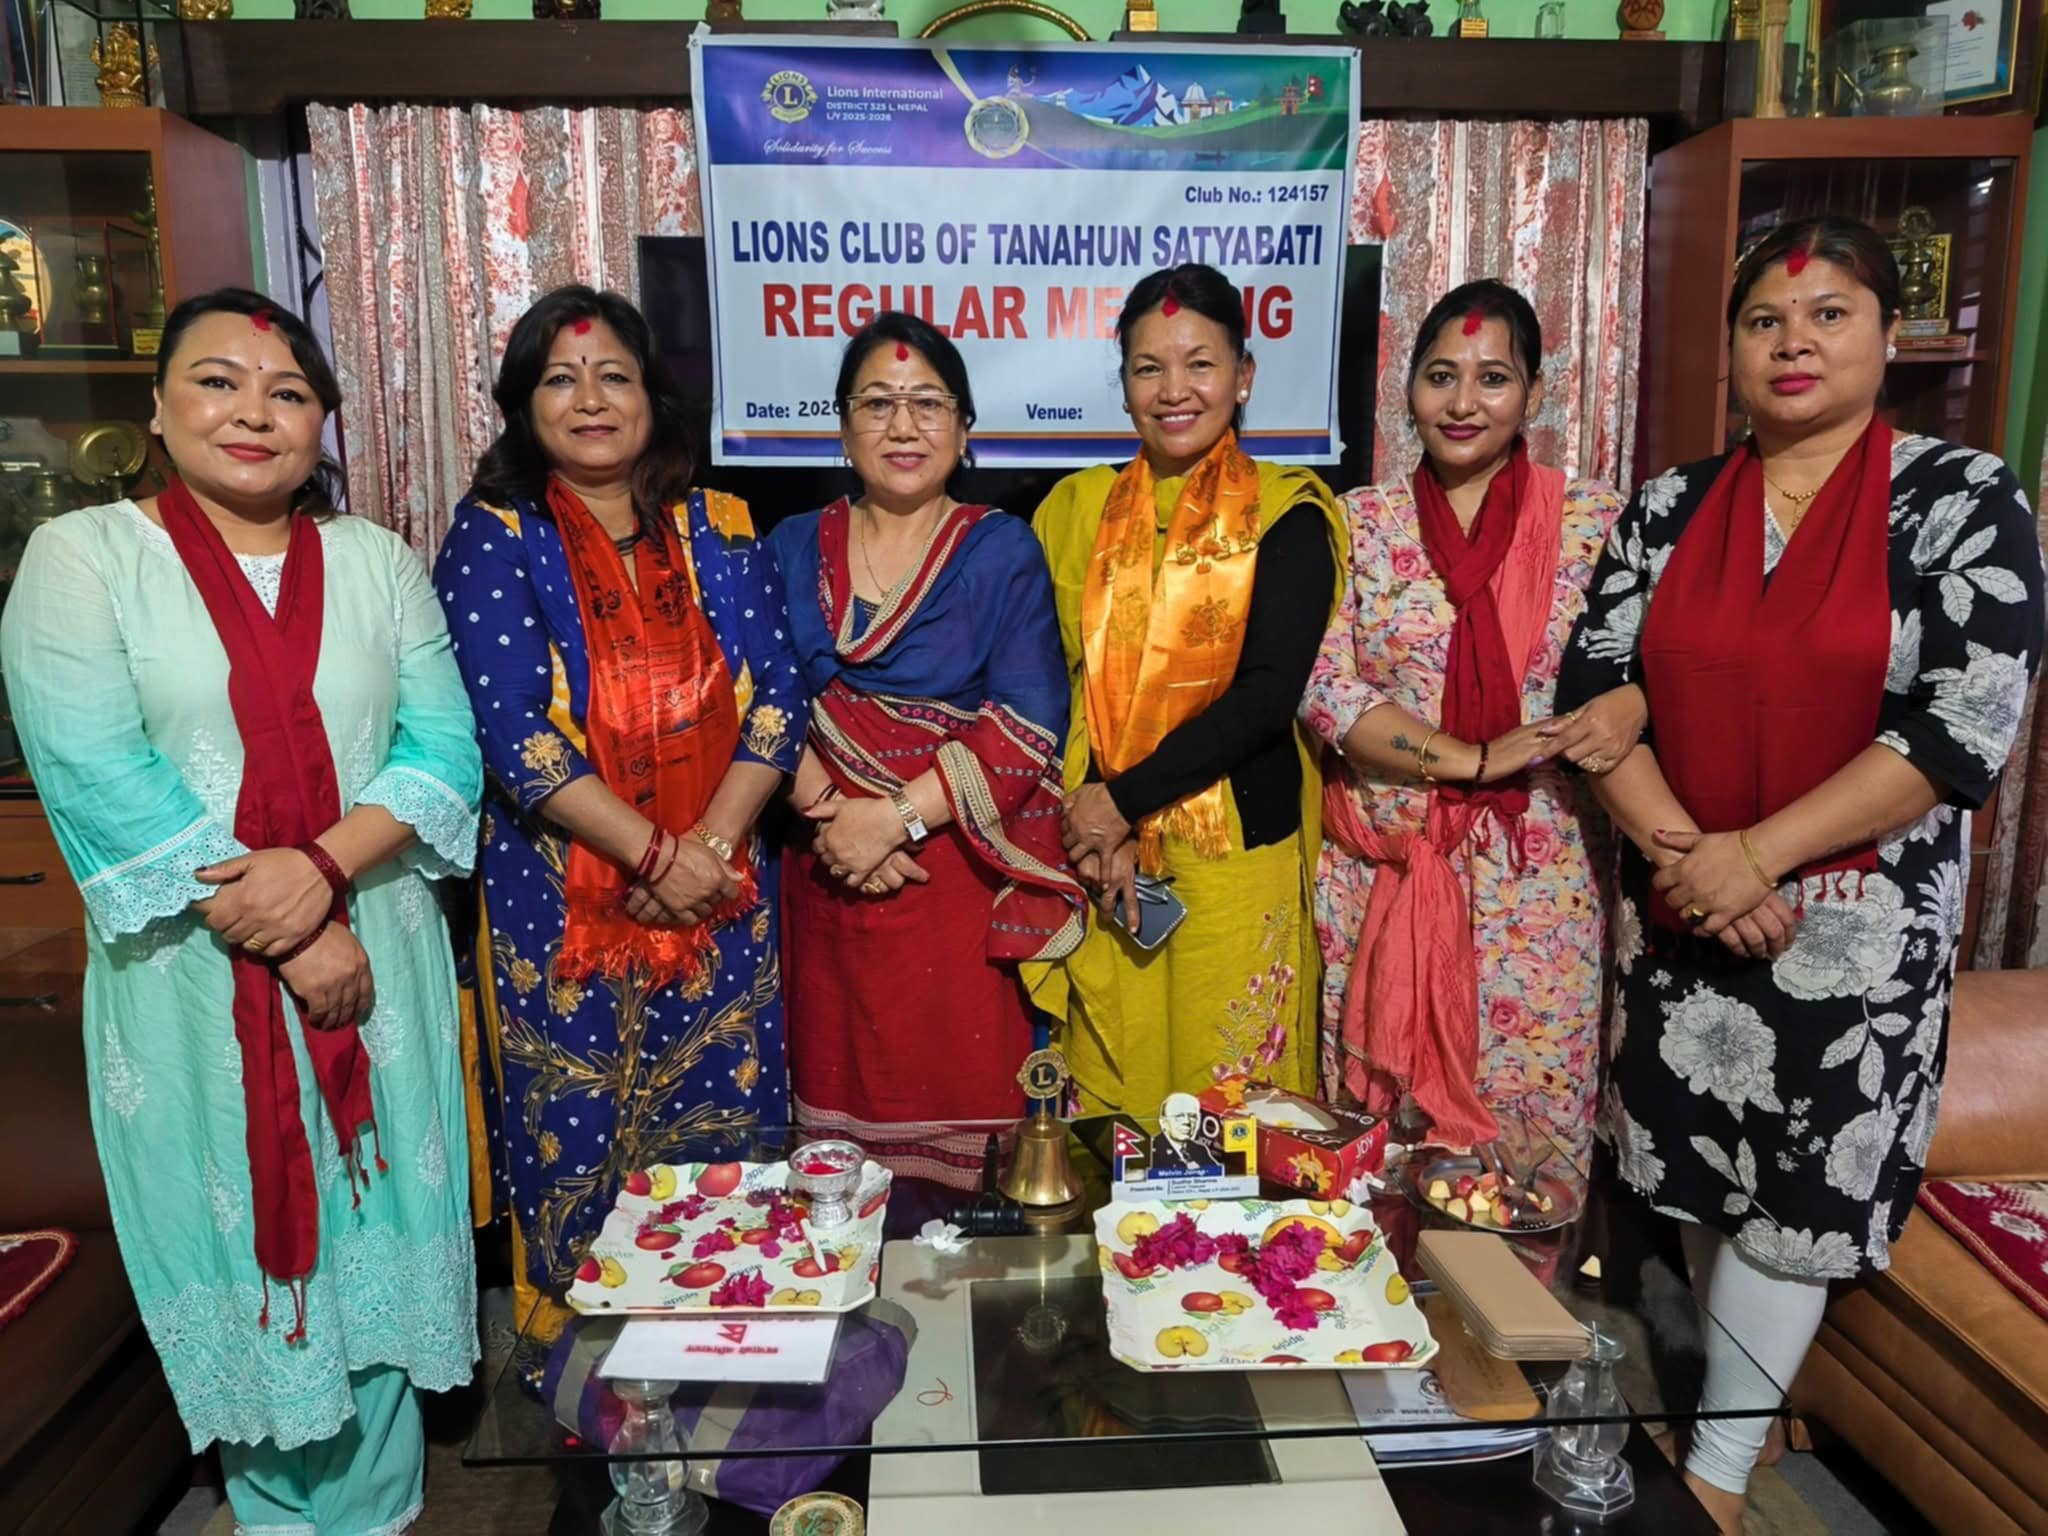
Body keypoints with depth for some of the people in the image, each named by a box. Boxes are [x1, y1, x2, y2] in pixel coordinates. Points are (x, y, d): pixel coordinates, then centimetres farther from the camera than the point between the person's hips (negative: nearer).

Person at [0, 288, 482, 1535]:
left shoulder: (379, 562, 6)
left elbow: (445, 746, -2)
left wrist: (324, 866, -20)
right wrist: (285, 942, -16)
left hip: (376, 956, 2)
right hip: (190, 979, -2)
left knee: (372, 1223, 13)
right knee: (236, 1232, 12)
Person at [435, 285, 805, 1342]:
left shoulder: (716, 529, 6)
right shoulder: (493, 540, -3)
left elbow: (776, 698, -1)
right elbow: (513, 734, -12)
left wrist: (710, 844, -13)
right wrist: (655, 854, -16)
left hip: (721, 899, 3)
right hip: (565, 910, -2)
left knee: (728, 1145, 11)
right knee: (580, 1154, 8)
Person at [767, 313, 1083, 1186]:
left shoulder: (1003, 552, 3)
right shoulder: (792, 550, 11)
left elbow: (1029, 725, -8)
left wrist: (899, 817, -14)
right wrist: (831, 814, -14)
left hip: (963, 874, -2)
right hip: (830, 880, 2)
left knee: (964, 1100, 2)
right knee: (843, 1115, 8)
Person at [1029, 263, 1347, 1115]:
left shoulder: (1285, 513, -1)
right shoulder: (1079, 508, 8)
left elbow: (1268, 693, -11)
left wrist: (1124, 799, -12)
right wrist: (1094, 821, -10)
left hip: (1236, 853, -2)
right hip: (1099, 857, 3)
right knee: (1108, 1093, 9)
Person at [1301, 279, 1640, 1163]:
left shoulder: (1591, 520, 2)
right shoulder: (1360, 522, 3)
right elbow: (1323, 688, -6)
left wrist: (1632, 703, -19)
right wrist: (1471, 759, -14)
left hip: (1534, 870, 0)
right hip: (1380, 863, 0)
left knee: (1529, 1100, 7)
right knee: (1378, 1116, 9)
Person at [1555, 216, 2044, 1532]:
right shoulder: (1671, 508, 3)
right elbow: (1593, 691, -2)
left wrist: (1755, 853, -20)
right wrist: (1683, 852, -15)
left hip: (1856, 920, -3)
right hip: (1680, 911, 4)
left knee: (1792, 1189, 4)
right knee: (1700, 1168, 14)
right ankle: (1750, 1396, 37)